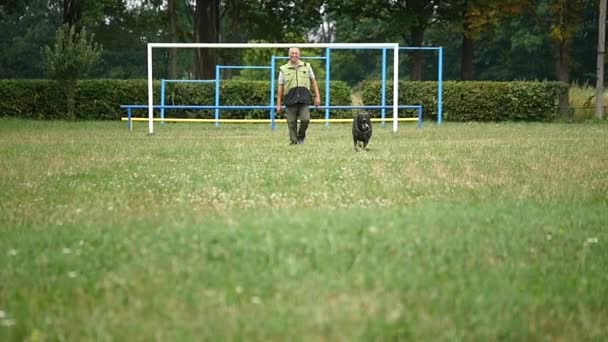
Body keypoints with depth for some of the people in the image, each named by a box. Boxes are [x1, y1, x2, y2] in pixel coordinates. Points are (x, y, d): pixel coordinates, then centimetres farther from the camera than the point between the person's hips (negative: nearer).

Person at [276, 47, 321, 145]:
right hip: (290, 100, 0)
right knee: (291, 123, 0)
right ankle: (293, 141, 10)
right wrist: (278, 104, 5)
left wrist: (317, 96, 9)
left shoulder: (306, 67, 12)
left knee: (305, 119, -13)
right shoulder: (284, 69, 9)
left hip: (304, 99, 0)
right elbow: (280, 88, 8)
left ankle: (301, 136, 12)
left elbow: (313, 82, 17)